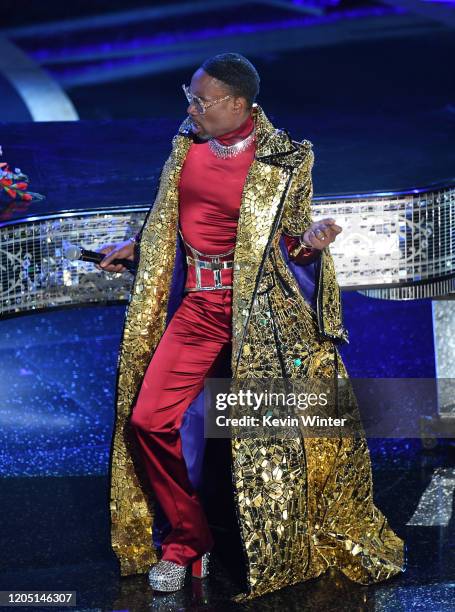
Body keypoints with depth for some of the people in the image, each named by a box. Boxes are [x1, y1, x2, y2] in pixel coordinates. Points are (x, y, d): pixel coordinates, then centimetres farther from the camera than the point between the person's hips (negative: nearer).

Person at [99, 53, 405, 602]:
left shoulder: (281, 161, -7)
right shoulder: (189, 141, 7)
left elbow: (288, 243, -2)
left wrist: (308, 243, -23)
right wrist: (134, 247, 18)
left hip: (255, 309, -4)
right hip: (195, 305, 5)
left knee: (275, 429, -3)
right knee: (148, 421, -5)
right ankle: (186, 541, 13)